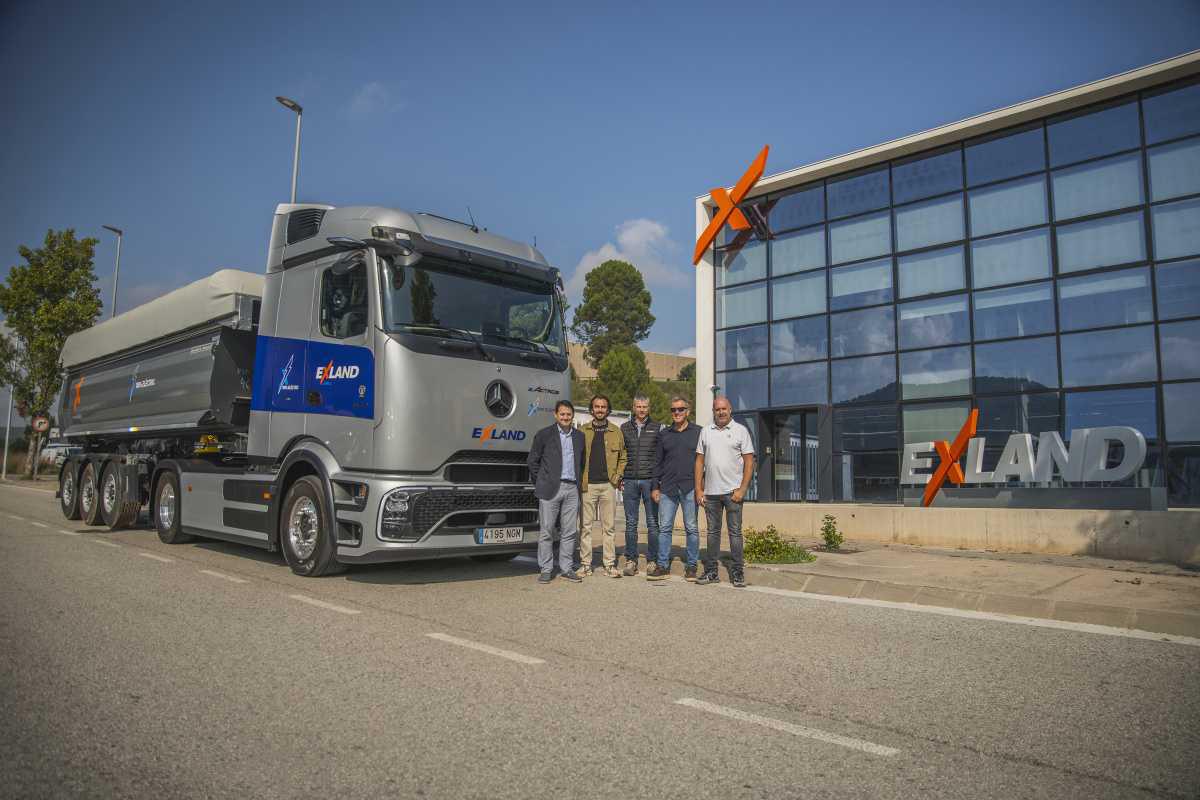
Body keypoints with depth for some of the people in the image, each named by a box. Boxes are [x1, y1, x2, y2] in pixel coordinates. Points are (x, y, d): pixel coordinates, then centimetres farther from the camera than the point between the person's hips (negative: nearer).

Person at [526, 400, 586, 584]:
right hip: (550, 489, -3)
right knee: (546, 531, -1)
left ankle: (567, 568, 15)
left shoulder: (579, 437, 13)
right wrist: (541, 484, 3)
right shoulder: (544, 435, 1)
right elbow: (532, 461, 4)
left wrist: (579, 482, 11)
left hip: (572, 489, 4)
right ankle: (546, 570, 7)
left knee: (569, 531, 6)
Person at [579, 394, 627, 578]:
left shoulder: (616, 432, 9)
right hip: (588, 485, -1)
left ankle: (610, 564, 10)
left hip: (608, 485, 1)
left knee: (608, 527, 5)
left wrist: (618, 476, 3)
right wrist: (579, 478, 0)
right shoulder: (583, 431, 6)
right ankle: (585, 563, 10)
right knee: (586, 526, 2)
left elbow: (623, 456, 14)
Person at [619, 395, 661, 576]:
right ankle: (631, 560, 12)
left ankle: (652, 560, 10)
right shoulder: (624, 428, 11)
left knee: (652, 523, 2)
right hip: (630, 481, 2)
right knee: (631, 523, 5)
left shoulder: (657, 428, 5)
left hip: (650, 480, -2)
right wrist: (619, 478, 6)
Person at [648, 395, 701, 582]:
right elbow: (658, 462, 14)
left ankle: (691, 566, 12)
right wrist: (655, 487, 8)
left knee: (691, 528, 3)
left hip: (690, 488, -2)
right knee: (664, 528, 2)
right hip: (667, 488, 2)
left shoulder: (698, 432, 5)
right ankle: (663, 566, 8)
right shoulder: (664, 434, 12)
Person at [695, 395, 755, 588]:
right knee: (712, 532, 9)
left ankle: (737, 572, 7)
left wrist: (742, 489, -10)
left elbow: (749, 462, -2)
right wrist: (698, 489, 3)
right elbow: (699, 461, 10)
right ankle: (711, 572, 16)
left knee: (735, 532, 0)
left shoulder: (740, 430, 1)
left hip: (733, 491, -3)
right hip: (710, 492, 3)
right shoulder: (706, 431, 9)